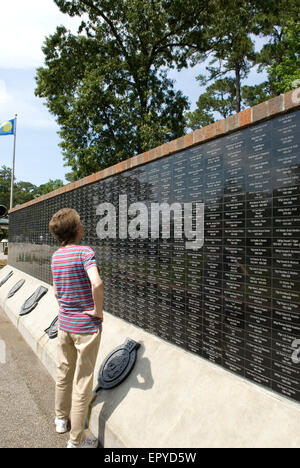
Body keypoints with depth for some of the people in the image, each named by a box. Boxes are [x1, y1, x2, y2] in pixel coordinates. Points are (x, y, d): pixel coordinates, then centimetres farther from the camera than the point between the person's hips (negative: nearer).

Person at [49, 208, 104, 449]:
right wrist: (98, 311, -19)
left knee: (64, 373, 24)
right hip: (86, 326, -6)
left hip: (64, 323, 7)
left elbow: (57, 291, 10)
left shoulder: (55, 256, 3)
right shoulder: (85, 252, -18)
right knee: (82, 381, 8)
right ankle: (76, 440, 23)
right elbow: (97, 284, -33)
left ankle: (61, 419, 46)